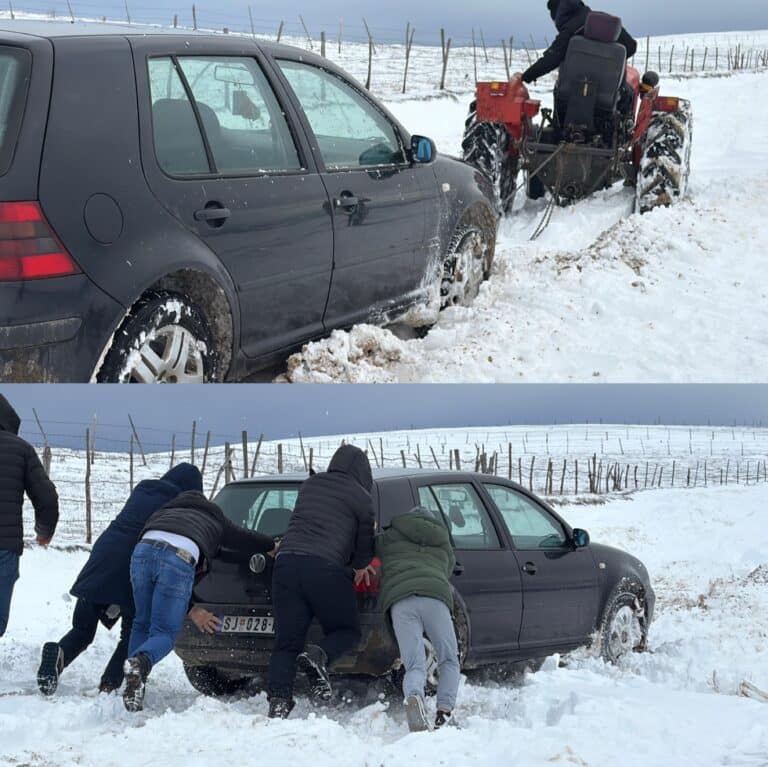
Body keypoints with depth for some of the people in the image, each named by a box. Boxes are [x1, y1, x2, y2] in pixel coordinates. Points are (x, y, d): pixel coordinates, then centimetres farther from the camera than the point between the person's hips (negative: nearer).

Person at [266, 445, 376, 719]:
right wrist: (361, 564, 37)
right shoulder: (361, 498, 7)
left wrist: (357, 564, 39)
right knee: (347, 631, 14)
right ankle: (318, 656, -17)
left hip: (287, 561, 4)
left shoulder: (309, 485, 23)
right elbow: (365, 541, 13)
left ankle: (278, 699, -14)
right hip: (326, 568, -4)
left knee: (287, 641, 5)